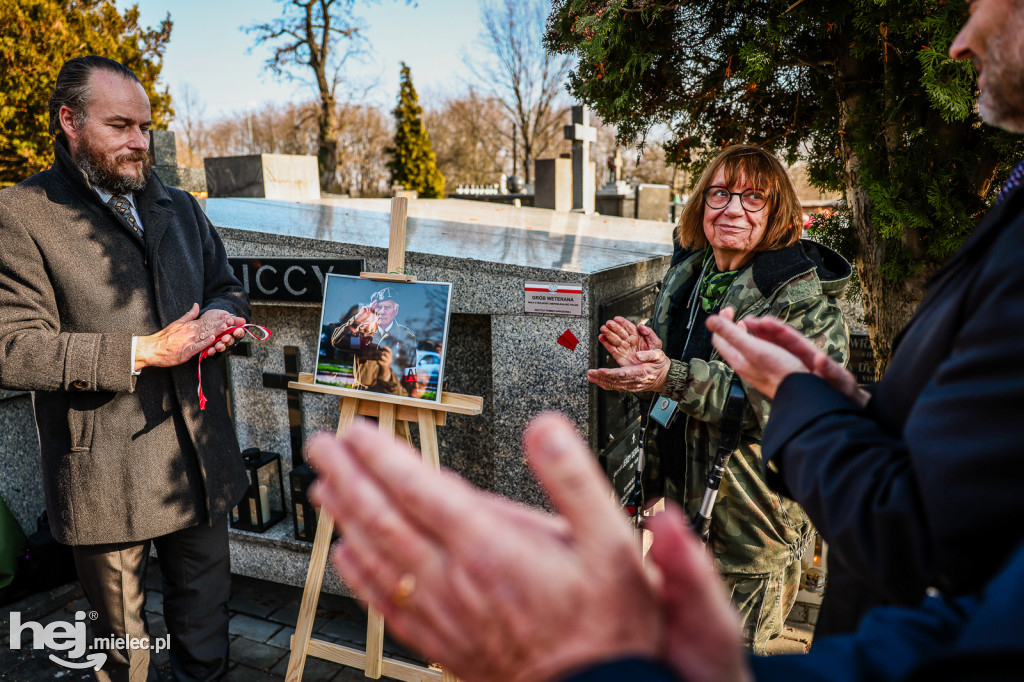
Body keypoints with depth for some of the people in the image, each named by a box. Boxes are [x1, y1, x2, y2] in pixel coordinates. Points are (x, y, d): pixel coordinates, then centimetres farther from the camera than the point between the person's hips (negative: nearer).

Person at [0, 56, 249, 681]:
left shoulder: (178, 206, 12)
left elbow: (227, 288, 20)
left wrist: (221, 316, -5)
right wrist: (143, 351, -21)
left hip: (199, 451, 5)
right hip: (104, 471, -5)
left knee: (206, 605, 20)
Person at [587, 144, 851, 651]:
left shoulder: (804, 295, -15)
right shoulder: (686, 272, 6)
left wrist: (675, 379, -33)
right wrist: (642, 358, -7)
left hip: (754, 516, -6)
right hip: (681, 500, 7)